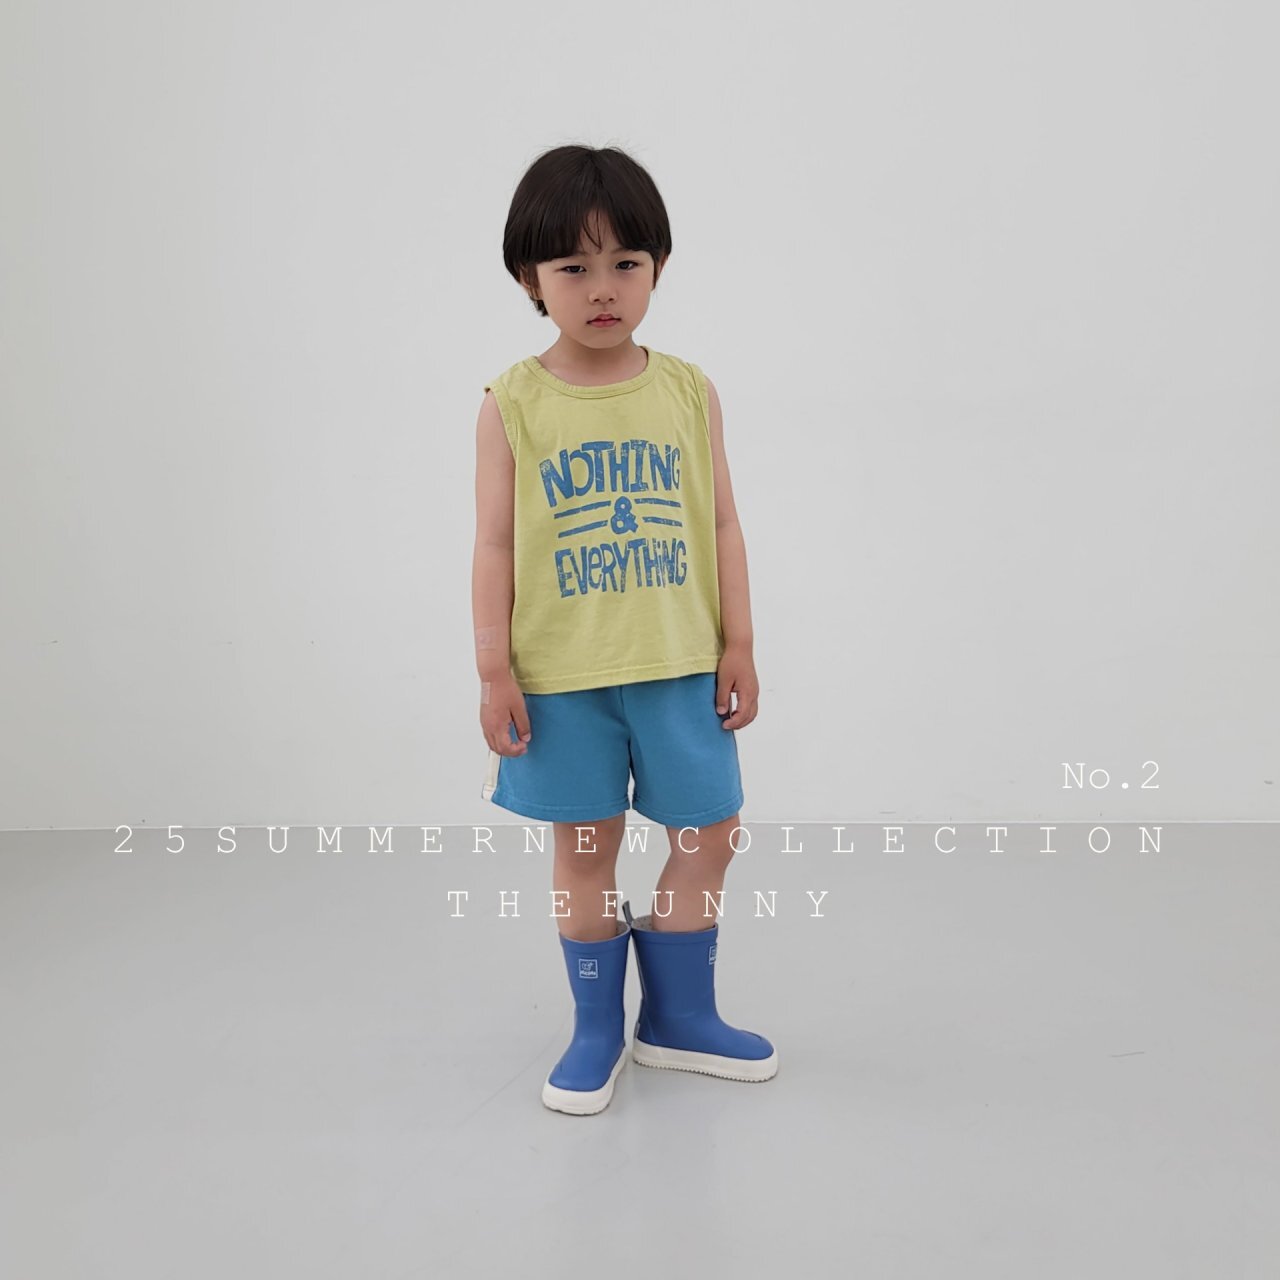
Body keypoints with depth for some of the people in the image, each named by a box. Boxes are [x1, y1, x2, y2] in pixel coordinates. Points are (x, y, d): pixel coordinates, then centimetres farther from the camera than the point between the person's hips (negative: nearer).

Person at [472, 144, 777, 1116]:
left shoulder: (689, 391, 2)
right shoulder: (513, 405, -4)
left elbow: (721, 523, 4)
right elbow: (495, 544, -3)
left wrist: (738, 643, 2)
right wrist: (495, 671, -6)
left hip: (680, 665, 3)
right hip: (563, 676, -2)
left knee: (711, 830, 9)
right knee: (586, 845, 10)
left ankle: (679, 1016, 31)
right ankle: (597, 1029, 29)